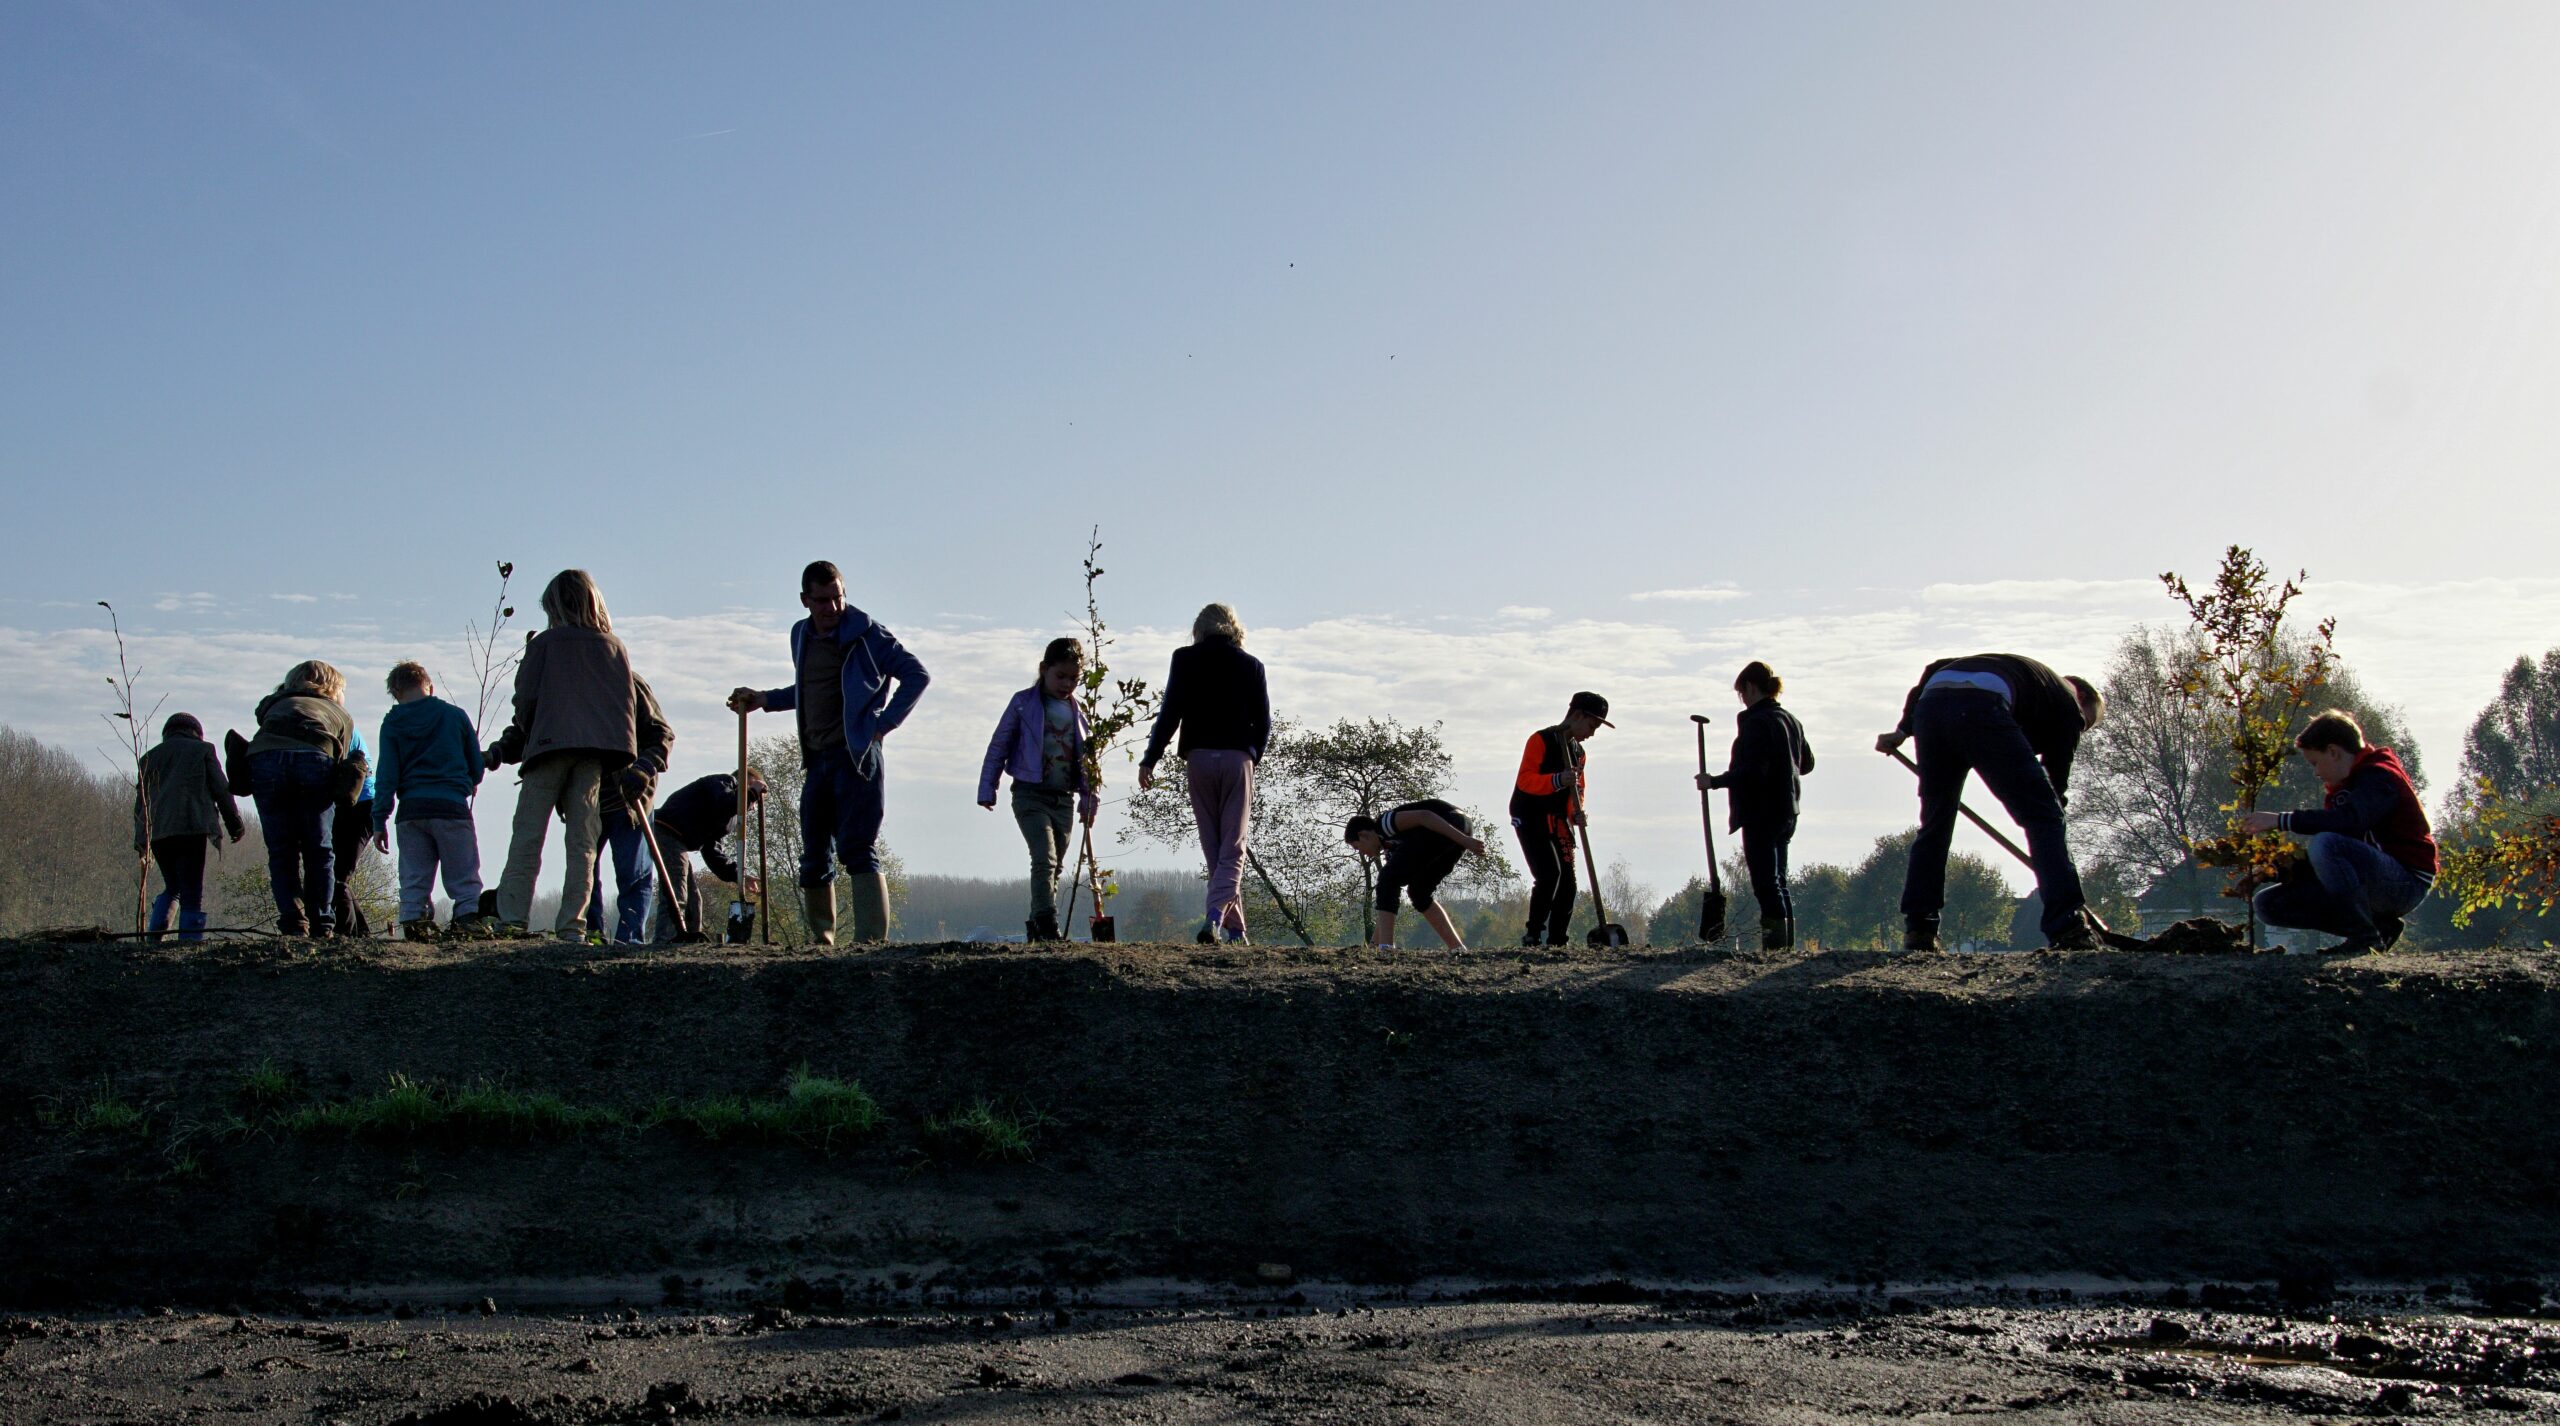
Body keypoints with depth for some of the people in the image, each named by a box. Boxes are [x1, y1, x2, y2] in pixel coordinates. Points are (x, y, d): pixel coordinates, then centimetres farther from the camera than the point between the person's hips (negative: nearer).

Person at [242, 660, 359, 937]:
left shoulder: (276, 705, 38)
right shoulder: (341, 715, 32)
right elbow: (339, 762, 22)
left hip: (264, 758, 1)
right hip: (313, 760, -1)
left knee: (281, 851, 9)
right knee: (318, 850, 10)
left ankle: (293, 922, 0)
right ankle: (321, 924, 6)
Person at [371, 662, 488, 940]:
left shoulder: (392, 723, 6)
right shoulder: (455, 715, 5)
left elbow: (386, 775, 1)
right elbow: (476, 766, 11)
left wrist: (380, 820, 2)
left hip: (411, 809, 1)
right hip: (452, 807, -1)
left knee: (414, 877, 7)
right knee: (464, 875, 2)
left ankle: (413, 920, -4)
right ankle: (470, 917, -12)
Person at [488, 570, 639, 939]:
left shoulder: (544, 643, 3)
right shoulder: (615, 648, 12)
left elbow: (526, 699, 1)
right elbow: (629, 705, 10)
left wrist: (519, 740, 17)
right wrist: (622, 761, 16)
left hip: (549, 743, -3)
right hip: (595, 754, 3)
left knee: (528, 836, -1)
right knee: (582, 842, 2)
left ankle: (511, 918, -8)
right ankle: (572, 924, -5)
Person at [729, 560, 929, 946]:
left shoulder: (866, 635, -5)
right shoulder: (801, 636, 15)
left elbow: (917, 675, -6)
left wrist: (885, 723, -10)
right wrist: (763, 699, 25)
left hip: (856, 755, -7)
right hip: (817, 759, 7)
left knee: (857, 850, -16)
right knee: (814, 857, 8)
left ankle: (872, 941, -21)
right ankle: (820, 942, 16)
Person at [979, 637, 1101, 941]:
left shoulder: (1076, 712, 11)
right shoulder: (1024, 703, -1)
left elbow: (1085, 760, 17)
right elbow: (998, 746, 1)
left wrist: (1089, 799, 11)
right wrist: (987, 789, -2)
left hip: (1064, 799, 5)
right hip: (1030, 794, -5)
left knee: (1055, 866, 9)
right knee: (1045, 858, -21)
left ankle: (1036, 928, 18)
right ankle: (1046, 922, -26)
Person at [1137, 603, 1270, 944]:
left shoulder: (1185, 659, 4)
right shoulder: (1251, 665, 7)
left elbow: (1170, 712, -3)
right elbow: (1263, 721, 7)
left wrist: (1149, 760, 0)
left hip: (1198, 758, 0)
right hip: (1238, 758, 0)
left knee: (1213, 848, 9)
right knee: (1233, 848, -1)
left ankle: (1234, 928, 9)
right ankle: (1216, 916, -23)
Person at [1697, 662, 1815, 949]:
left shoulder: (1756, 722, -16)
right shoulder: (1790, 720, 12)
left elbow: (1752, 772, -24)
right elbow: (1806, 763, 22)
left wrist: (1714, 781, -15)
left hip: (1760, 813, -9)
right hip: (1787, 811, 9)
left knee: (1765, 882, -8)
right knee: (1778, 880, 15)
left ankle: (1775, 944, -13)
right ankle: (1787, 942, 16)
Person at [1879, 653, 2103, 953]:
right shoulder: (2068, 705, 26)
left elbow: (1934, 670, 29)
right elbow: (2056, 779, 21)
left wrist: (1903, 729, 24)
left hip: (1930, 702, 6)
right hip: (1982, 707, -6)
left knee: (1934, 824, 19)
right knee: (2042, 816, 1)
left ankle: (1918, 929, 15)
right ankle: (2070, 927, -9)